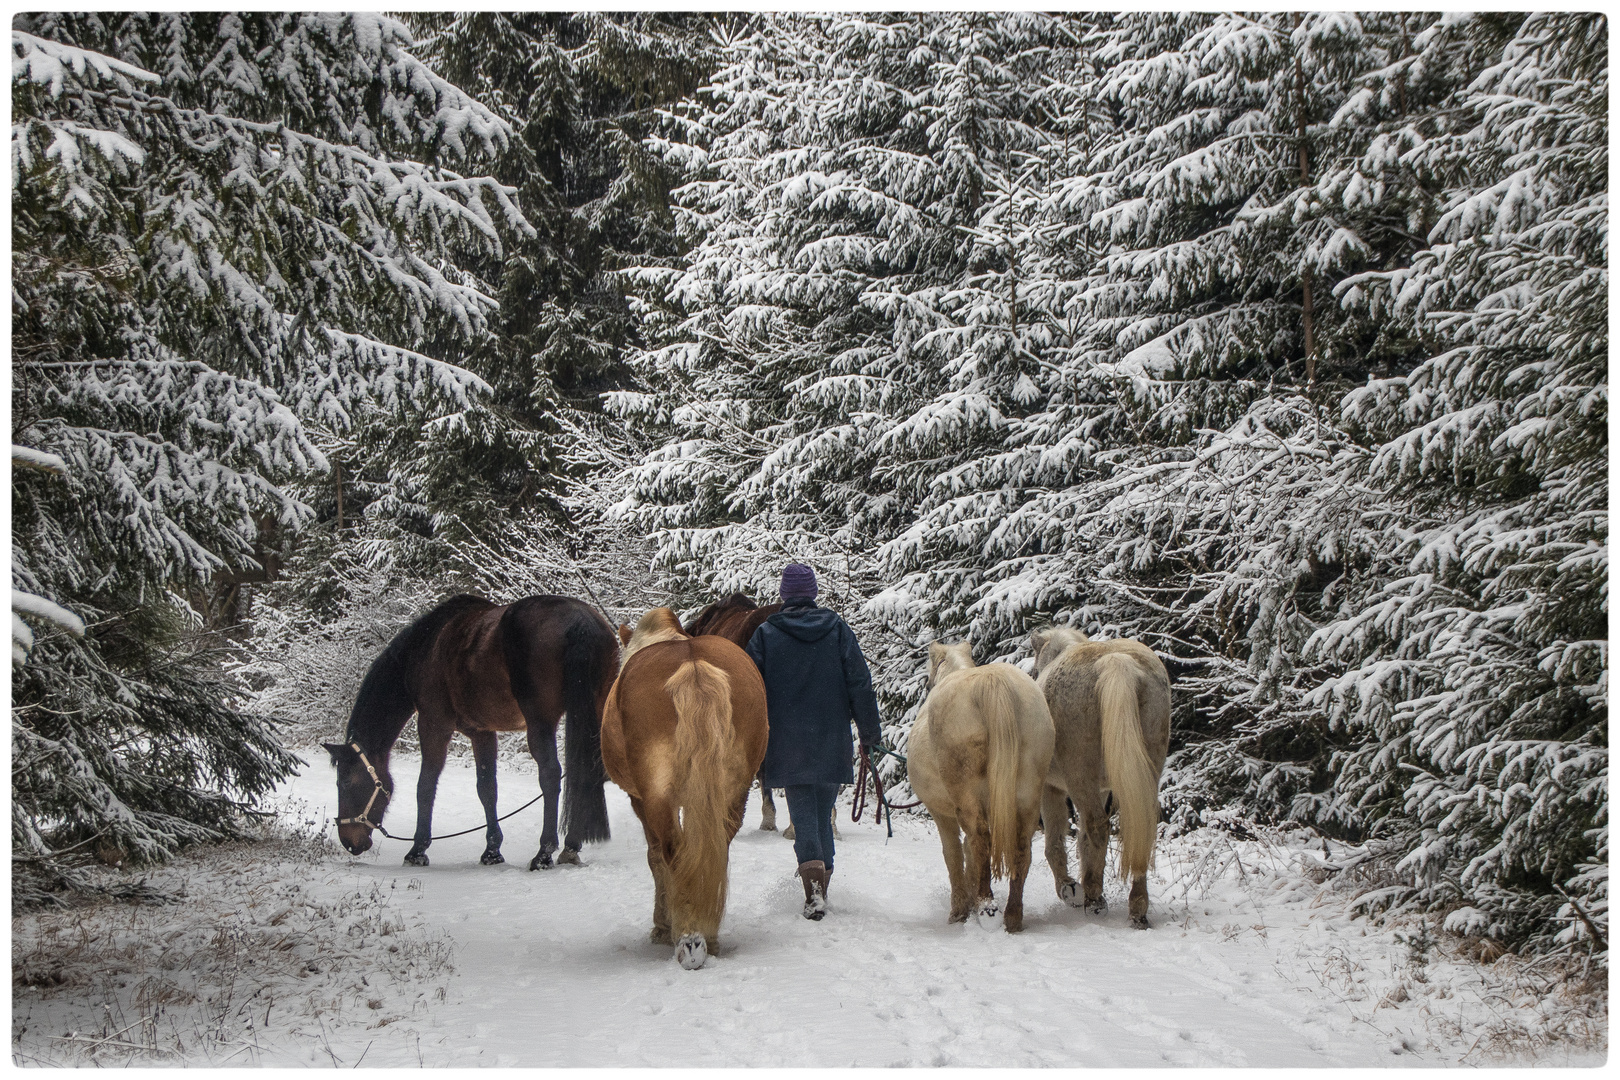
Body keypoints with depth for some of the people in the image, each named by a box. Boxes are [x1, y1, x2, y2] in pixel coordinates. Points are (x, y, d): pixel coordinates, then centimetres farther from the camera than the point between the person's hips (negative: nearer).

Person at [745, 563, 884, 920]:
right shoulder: (838, 630, 2)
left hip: (787, 746, -2)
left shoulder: (765, 635, -1)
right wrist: (870, 734, 7)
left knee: (803, 814, -2)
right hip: (832, 743, 2)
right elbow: (860, 685, 1)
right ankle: (821, 887, 19)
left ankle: (814, 889, -20)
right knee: (824, 813, 15)